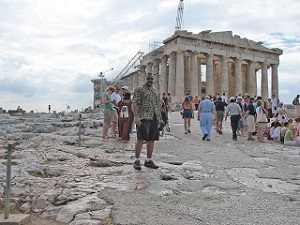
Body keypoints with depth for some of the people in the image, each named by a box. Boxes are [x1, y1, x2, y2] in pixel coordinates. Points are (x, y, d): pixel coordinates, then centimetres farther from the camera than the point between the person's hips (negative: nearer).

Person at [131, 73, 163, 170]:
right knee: (141, 138, -10)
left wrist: (160, 118, 20)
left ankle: (148, 160, 15)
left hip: (154, 118, 7)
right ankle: (137, 160, -2)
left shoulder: (155, 91, 22)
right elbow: (134, 104, -8)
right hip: (143, 118, -7)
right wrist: (136, 116, -20)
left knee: (151, 140, 7)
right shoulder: (139, 90, 0)